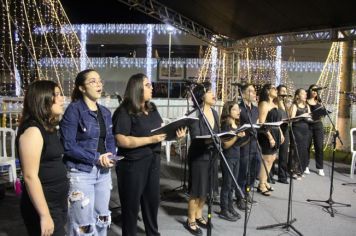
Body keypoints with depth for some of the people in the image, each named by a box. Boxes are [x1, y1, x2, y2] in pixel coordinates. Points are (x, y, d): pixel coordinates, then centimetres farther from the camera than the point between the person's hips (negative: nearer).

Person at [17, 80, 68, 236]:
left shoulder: (49, 128, 9)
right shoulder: (33, 130, -18)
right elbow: (30, 176, -23)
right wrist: (44, 215, -23)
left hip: (58, 203, 9)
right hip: (44, 206, -9)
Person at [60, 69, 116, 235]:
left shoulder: (105, 112, 9)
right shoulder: (74, 110, -12)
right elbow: (68, 146, -18)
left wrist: (109, 156, -9)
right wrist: (97, 158, -18)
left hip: (103, 172, 7)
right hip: (81, 172, -6)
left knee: (102, 219, 18)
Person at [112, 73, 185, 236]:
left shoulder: (152, 109, 9)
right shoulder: (125, 112, -14)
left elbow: (162, 129, 16)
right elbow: (121, 140, -23)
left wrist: (175, 133, -6)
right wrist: (151, 139, -25)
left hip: (153, 161, 8)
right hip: (133, 164, -7)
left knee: (153, 200, 21)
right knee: (131, 205, 8)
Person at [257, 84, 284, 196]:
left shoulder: (274, 104, 17)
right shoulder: (264, 104, -11)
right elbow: (262, 123, -18)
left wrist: (280, 134, 16)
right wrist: (270, 137, -22)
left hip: (275, 134, 9)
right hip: (267, 135, -9)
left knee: (271, 159, 11)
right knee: (266, 159, -6)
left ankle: (264, 181, 22)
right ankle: (261, 185, 2)